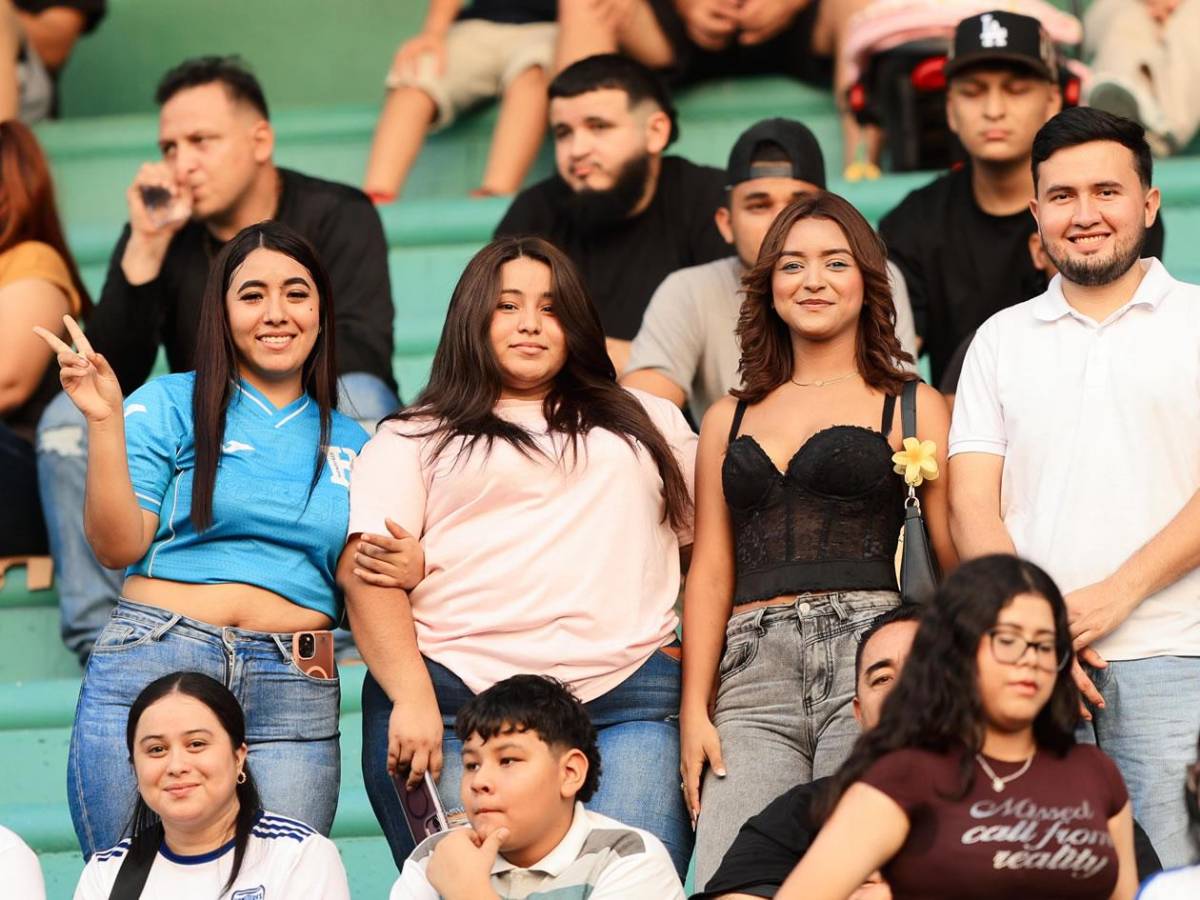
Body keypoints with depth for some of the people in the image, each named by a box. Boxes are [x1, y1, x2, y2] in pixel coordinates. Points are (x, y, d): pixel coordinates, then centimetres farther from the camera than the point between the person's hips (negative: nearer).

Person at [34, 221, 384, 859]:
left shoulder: (350, 444, 18)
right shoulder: (170, 405, 8)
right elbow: (117, 546, -2)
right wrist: (104, 420, -9)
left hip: (294, 696, 3)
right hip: (152, 664, -2)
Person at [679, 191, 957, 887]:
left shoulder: (912, 407, 11)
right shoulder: (731, 420, 22)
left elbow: (960, 555, 5)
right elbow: (711, 573, 19)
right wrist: (694, 710, 9)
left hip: (866, 654, -3)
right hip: (754, 672, 3)